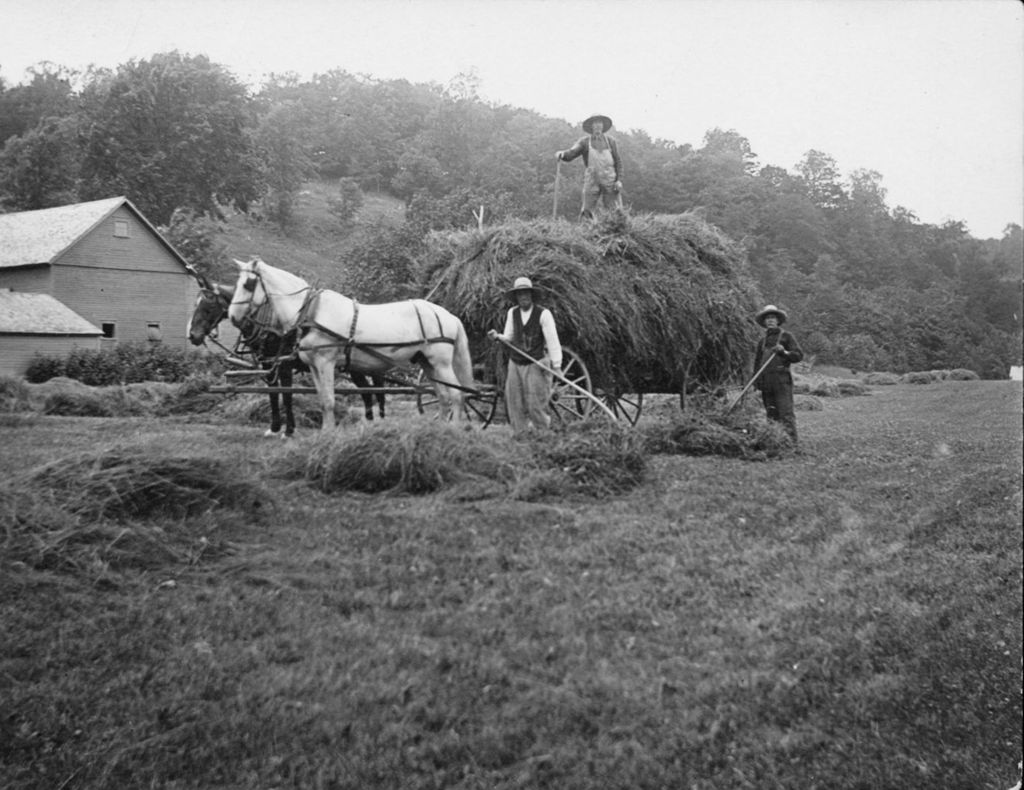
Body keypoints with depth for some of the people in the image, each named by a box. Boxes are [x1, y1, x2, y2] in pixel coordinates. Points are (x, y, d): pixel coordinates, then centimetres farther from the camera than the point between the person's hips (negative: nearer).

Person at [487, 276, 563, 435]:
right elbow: (509, 338, 10)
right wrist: (497, 337, -12)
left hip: (536, 364, -5)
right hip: (515, 364, 5)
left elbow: (552, 341, -11)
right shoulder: (512, 313, 4)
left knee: (536, 404, -5)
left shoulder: (543, 313, -11)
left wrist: (557, 365, -15)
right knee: (515, 404, 4)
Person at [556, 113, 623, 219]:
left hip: (610, 182, 1)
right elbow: (570, 154, -8)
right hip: (592, 181, -1)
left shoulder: (611, 141, 10)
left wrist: (619, 180, -4)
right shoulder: (584, 142, 6)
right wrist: (562, 153, -32)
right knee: (587, 211, -7)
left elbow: (618, 162, 10)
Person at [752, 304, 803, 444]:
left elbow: (799, 355, 0)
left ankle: (791, 441, -13)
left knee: (786, 413, -11)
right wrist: (756, 381, 12)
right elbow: (757, 361, 23)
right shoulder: (763, 341, 20)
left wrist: (784, 352, -17)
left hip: (781, 379, -5)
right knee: (771, 414, 4)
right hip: (766, 382, 5)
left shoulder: (786, 336, 6)